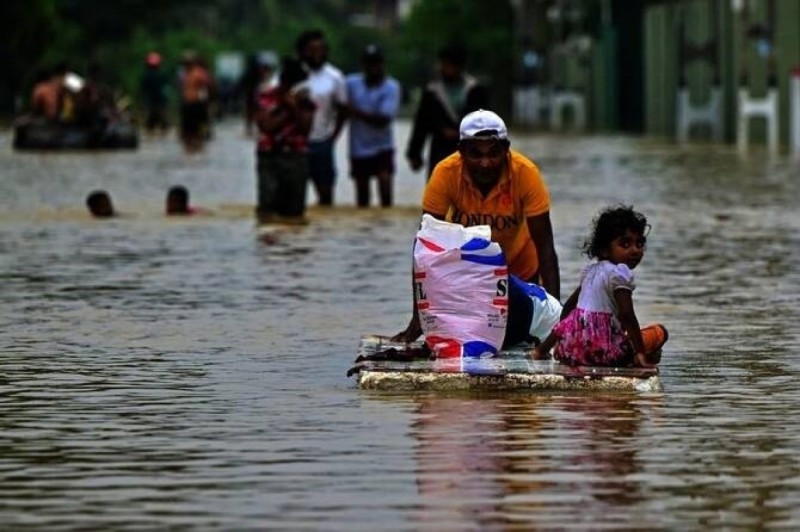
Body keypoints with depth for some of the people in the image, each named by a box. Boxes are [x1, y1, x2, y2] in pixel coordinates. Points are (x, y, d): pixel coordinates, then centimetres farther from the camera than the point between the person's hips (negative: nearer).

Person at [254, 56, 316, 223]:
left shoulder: (304, 100, 6)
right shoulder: (266, 97, 1)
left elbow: (306, 127, -4)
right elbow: (267, 126, -9)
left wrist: (295, 107, -13)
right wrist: (286, 109, -10)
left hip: (296, 157, 2)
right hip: (270, 156, -2)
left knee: (294, 209, 1)